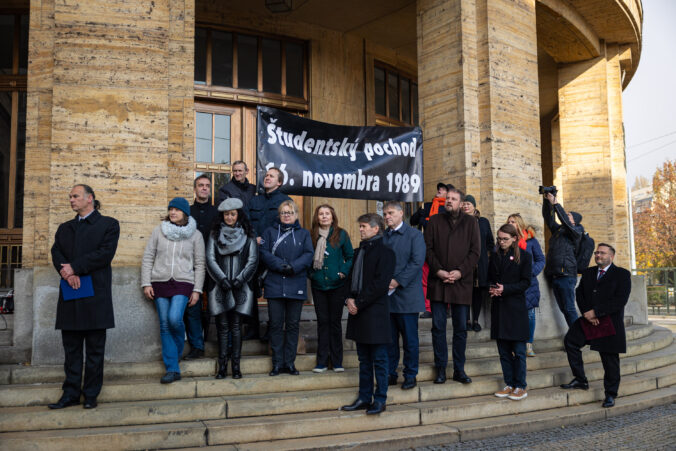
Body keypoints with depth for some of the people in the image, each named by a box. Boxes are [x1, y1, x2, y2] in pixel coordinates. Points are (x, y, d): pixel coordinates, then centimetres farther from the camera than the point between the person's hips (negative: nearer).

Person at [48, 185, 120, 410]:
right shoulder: (65, 228, 20)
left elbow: (105, 254, -9)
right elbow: (56, 252, 6)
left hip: (95, 294, -4)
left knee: (95, 349, 2)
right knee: (71, 348, 7)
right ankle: (71, 393, 14)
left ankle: (91, 394, 9)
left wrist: (74, 267, -14)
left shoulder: (108, 224, 4)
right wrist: (67, 272, -14)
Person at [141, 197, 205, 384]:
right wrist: (146, 283, 0)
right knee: (165, 325, -1)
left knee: (174, 318, -20)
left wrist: (197, 289, -1)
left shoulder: (195, 235, 4)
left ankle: (178, 349, 12)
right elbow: (148, 258, 7)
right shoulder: (159, 231, 7)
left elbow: (199, 264, 5)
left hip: (183, 284, -2)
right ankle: (173, 370, 4)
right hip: (160, 283, 2)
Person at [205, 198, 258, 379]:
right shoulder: (215, 233, 9)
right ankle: (222, 365, 6)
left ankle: (236, 365, 5)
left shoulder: (248, 234, 7)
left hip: (240, 287, 0)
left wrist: (240, 279, -11)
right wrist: (222, 279, -10)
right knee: (222, 326, 1)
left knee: (235, 325, 0)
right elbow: (210, 258, 1)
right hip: (220, 287, 1)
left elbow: (253, 260, 1)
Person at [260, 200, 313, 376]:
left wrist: (293, 266, -16)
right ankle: (277, 363, 10)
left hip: (296, 286, 1)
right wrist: (280, 265, -16)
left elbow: (309, 254, 0)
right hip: (274, 285, 0)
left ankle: (290, 362, 13)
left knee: (293, 324, 5)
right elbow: (264, 252, -2)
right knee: (276, 324, 2)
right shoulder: (270, 232, 11)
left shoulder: (304, 234, 12)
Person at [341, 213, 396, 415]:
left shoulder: (385, 252, -9)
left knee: (379, 360, 2)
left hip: (375, 313, -8)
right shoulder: (360, 251, 16)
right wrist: (349, 299, 0)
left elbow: (380, 284, -16)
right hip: (358, 312, 8)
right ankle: (364, 397, 21)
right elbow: (351, 277, 17)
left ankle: (380, 399, 10)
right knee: (364, 359, 14)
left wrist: (359, 303, -16)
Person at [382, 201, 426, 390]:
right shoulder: (382, 237, 13)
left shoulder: (414, 235, -2)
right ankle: (390, 374, 19)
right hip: (386, 296, 5)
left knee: (410, 338, 2)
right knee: (388, 337, 9)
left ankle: (410, 376, 14)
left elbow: (417, 261, -10)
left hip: (406, 295, -4)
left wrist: (398, 281, -15)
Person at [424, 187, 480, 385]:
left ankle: (459, 370, 15)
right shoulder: (435, 221, 8)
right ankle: (441, 369, 12)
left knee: (461, 328, 6)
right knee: (438, 327, 3)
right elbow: (428, 248, 3)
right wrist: (438, 270, -10)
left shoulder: (470, 222, 7)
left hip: (461, 281, 0)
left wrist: (460, 271, -10)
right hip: (438, 280, 0)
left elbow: (475, 250, 1)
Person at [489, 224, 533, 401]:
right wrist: (492, 289, -6)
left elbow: (525, 282, -6)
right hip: (498, 308, 5)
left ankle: (520, 387, 5)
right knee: (503, 350, 7)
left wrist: (505, 289, -17)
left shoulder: (524, 257, -2)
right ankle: (509, 384, 15)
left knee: (518, 350, -2)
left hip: (516, 308, -4)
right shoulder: (495, 256, 12)